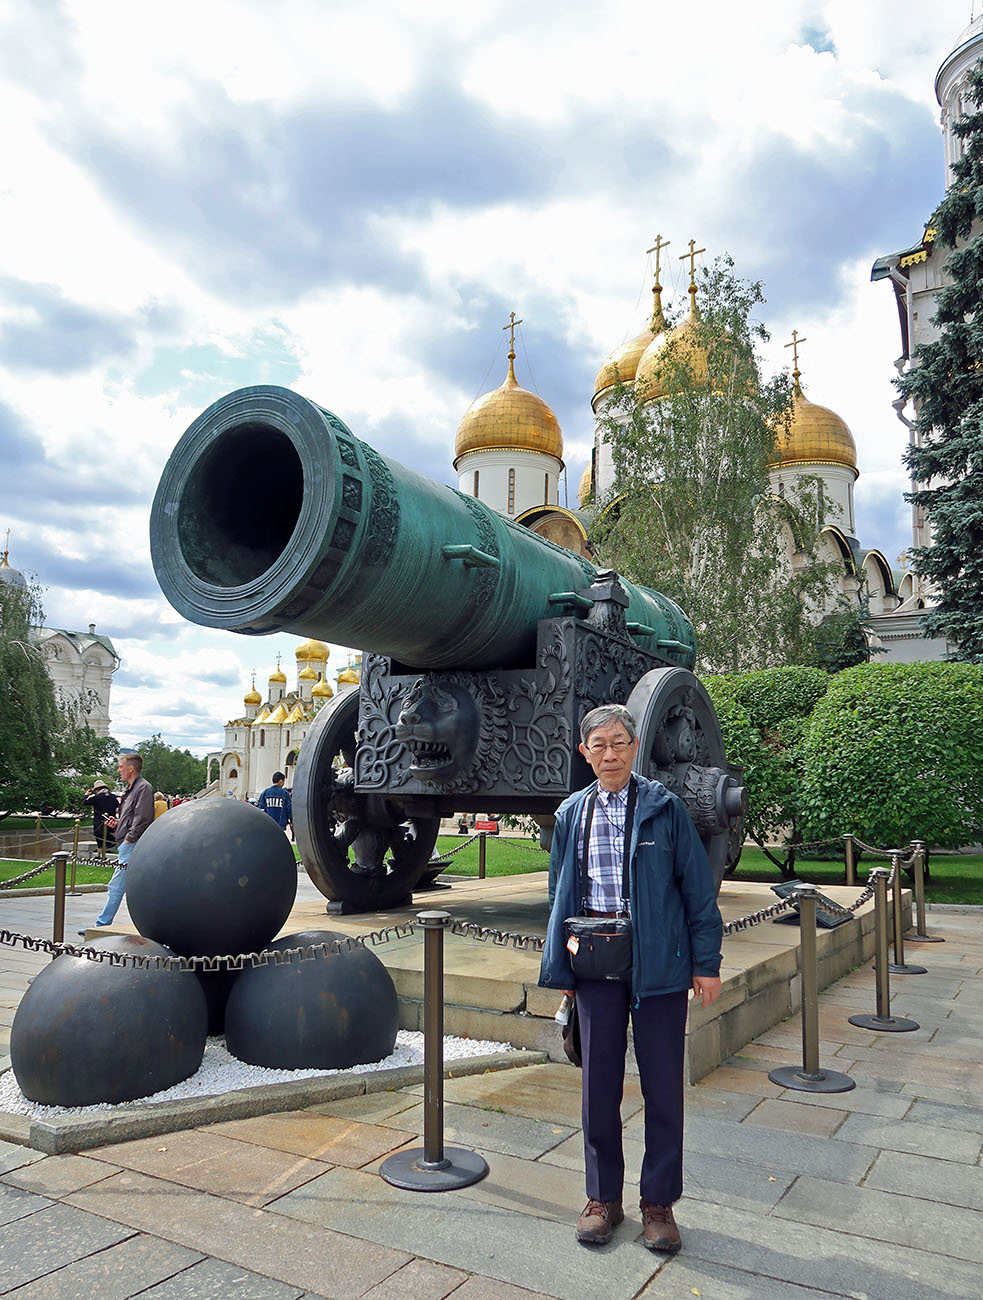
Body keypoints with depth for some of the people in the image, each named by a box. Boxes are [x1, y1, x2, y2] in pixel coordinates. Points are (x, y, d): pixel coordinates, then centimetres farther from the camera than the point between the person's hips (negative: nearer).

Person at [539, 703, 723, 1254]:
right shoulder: (572, 814, 7)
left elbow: (697, 887, -2)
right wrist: (560, 965, 11)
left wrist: (707, 962, -4)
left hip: (658, 960, -2)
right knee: (600, 1083, 12)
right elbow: (561, 893, 13)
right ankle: (604, 1197, 29)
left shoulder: (665, 807, -3)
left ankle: (659, 1202, 25)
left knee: (663, 1084, 7)